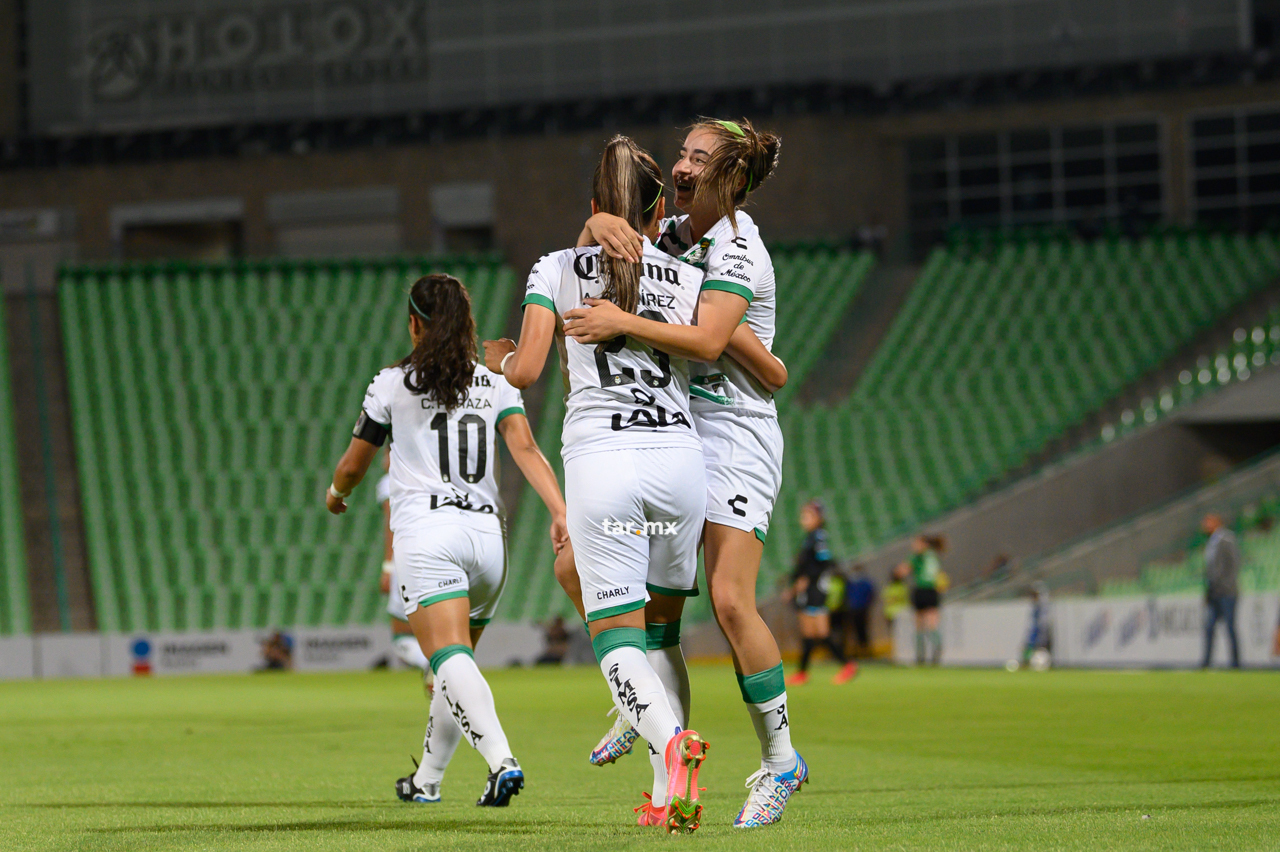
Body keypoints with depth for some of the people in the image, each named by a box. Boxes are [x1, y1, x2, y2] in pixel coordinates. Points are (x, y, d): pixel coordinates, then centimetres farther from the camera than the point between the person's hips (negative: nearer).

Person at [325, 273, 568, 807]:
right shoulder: (495, 384, 14)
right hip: (487, 535, 5)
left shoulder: (393, 384, 7)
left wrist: (336, 494, 37)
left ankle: (502, 760, -41)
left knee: (450, 659, -19)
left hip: (426, 530, -5)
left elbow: (353, 466, 15)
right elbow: (525, 449, -3)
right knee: (454, 664, 21)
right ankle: (427, 780, 31)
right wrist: (560, 511, -13)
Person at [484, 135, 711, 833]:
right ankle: (671, 796, 4)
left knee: (615, 636, -2)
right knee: (659, 630, 15)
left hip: (601, 458, -2)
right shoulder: (687, 279, 11)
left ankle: (671, 746, -32)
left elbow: (525, 371, 0)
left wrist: (498, 356, 22)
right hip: (680, 455, 2)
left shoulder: (557, 269, 7)